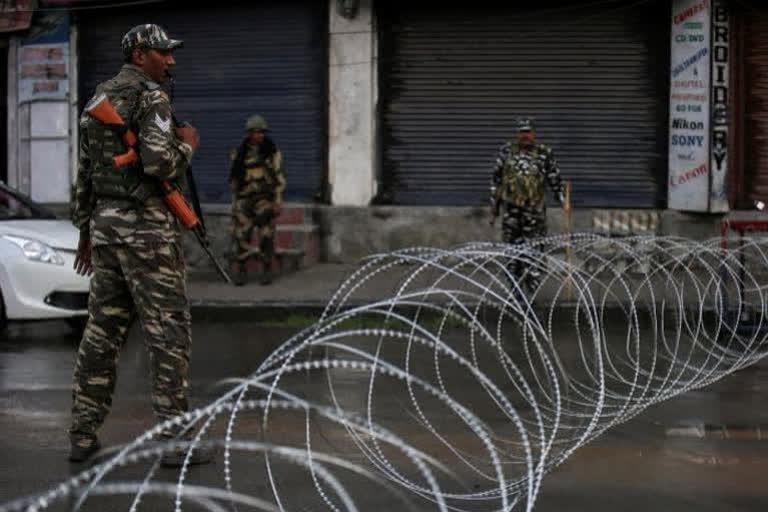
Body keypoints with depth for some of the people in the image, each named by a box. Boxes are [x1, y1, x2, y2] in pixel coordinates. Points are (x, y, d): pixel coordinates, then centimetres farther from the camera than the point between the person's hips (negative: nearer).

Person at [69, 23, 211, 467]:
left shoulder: (99, 100, 17)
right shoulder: (151, 98, -11)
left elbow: (85, 173, 19)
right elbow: (160, 163, -25)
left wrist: (87, 234, 24)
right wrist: (188, 145, -3)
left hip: (106, 224, 8)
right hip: (147, 226, -8)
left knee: (103, 330, 11)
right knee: (169, 330, -4)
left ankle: (84, 435, 13)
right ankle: (176, 439, -5)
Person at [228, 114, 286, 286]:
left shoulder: (272, 152, 0)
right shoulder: (240, 153, 7)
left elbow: (279, 178, -1)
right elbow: (234, 178, 14)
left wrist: (277, 202, -9)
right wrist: (234, 202, 12)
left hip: (265, 199, -2)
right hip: (244, 199, 2)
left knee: (266, 236, -3)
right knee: (241, 236, -6)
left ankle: (266, 270, 7)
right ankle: (241, 271, 2)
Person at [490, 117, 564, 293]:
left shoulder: (545, 153, 3)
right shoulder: (507, 151, 5)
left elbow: (555, 180, 10)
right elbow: (496, 177, 13)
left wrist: (563, 201, 6)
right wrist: (494, 202, 13)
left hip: (534, 208, -1)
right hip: (511, 206, 1)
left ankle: (533, 289, 4)